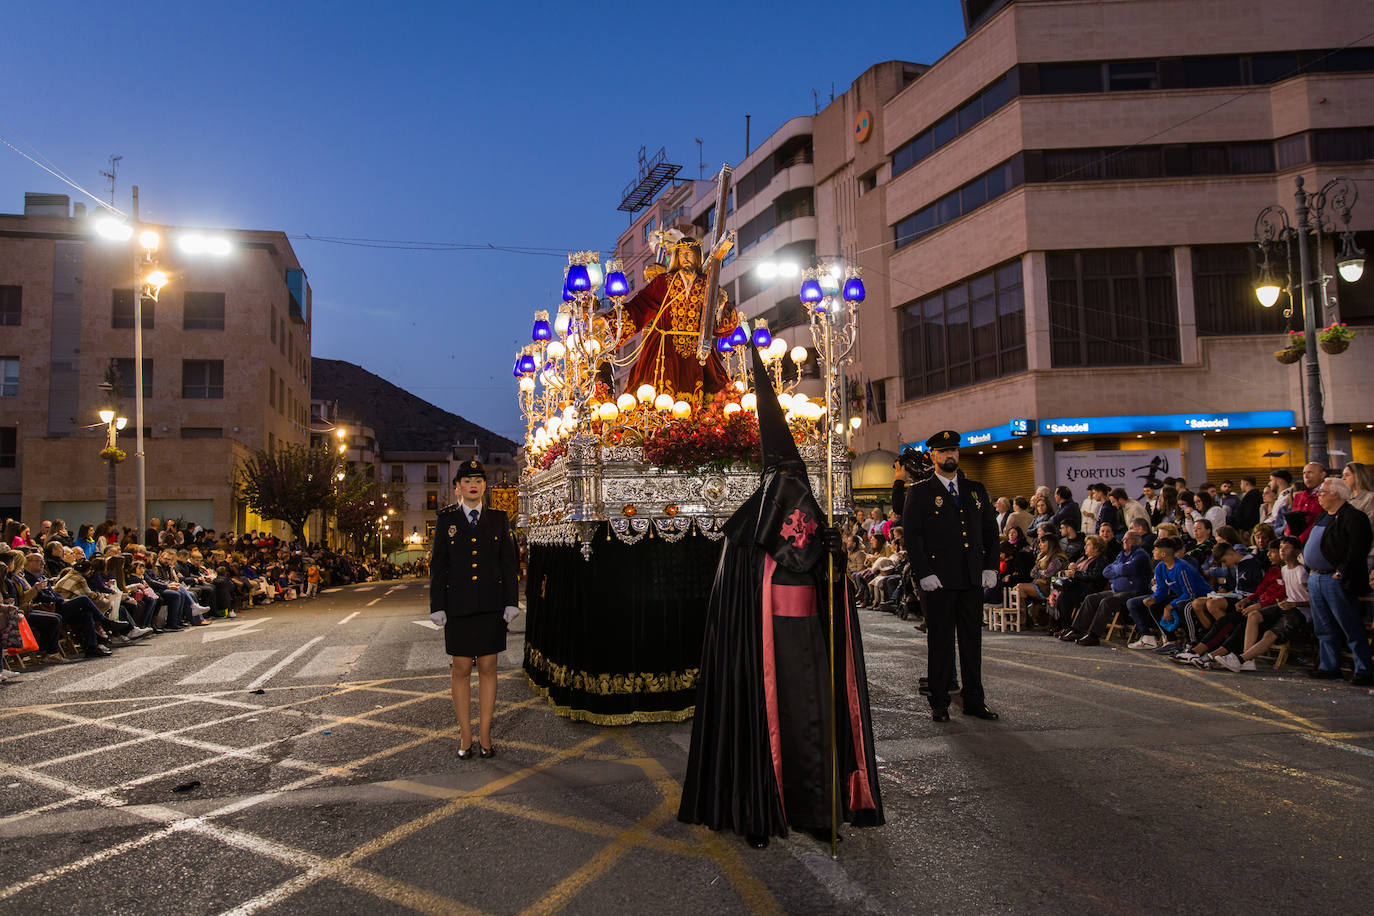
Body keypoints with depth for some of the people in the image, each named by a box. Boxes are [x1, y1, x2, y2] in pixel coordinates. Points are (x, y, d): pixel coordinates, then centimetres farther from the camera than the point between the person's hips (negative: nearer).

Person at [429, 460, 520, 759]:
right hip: (458, 606, -1)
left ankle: (485, 735, 14)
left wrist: (512, 601, -1)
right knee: (461, 669, 4)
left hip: (491, 606, 1)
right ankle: (465, 737, 14)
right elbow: (438, 565, 4)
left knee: (488, 668, 4)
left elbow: (509, 563, 6)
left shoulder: (498, 519, 7)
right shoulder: (446, 520, 4)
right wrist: (437, 606, -3)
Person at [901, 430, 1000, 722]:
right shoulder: (919, 492, 1)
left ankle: (974, 700, 20)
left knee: (973, 639, 10)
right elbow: (911, 535, -5)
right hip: (939, 579, -4)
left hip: (973, 579, 4)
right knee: (940, 641, 2)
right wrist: (924, 573, -12)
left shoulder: (976, 489, 14)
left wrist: (991, 566, 4)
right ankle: (939, 703, 12)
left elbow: (990, 530, 15)